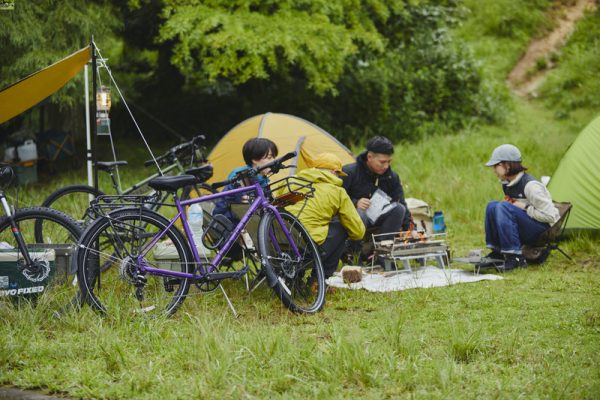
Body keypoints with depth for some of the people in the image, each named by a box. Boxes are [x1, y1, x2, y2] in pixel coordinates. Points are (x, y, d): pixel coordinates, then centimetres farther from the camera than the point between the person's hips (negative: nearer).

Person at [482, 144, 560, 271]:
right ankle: (496, 252, -3)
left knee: (503, 208, -27)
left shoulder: (530, 186, -21)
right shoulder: (507, 184, 6)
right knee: (492, 206, -5)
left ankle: (515, 258, -29)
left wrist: (525, 207, -17)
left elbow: (550, 215, -21)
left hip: (544, 230, -9)